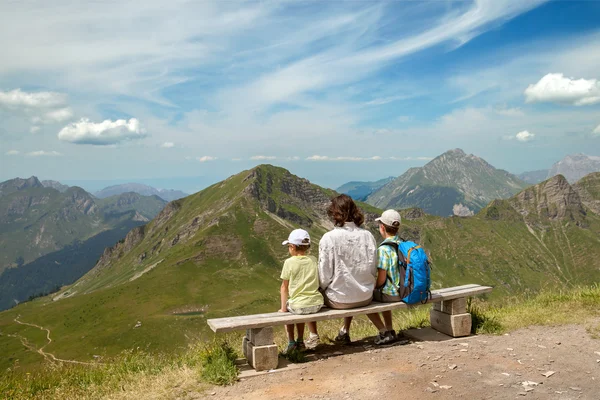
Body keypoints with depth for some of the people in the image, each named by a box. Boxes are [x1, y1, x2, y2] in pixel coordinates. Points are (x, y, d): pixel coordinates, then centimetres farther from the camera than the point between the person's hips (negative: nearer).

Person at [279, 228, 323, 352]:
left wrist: (283, 307, 4)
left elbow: (284, 287, -2)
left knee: (288, 310, 26)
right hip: (317, 304, 4)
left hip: (298, 305, -4)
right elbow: (317, 282, 11)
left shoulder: (289, 262, -6)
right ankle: (300, 341, 38)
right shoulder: (313, 260, 4)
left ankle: (291, 342, 21)